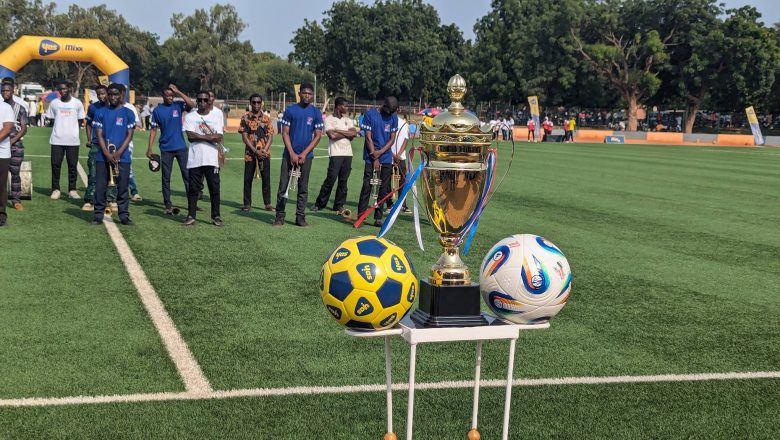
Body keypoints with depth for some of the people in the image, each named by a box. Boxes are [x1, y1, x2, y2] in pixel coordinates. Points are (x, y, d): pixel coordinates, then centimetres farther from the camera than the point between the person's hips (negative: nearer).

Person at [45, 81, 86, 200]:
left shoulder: (77, 103, 2)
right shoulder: (54, 103, 4)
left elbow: (81, 120, 9)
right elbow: (49, 118, 11)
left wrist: (72, 128, -3)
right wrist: (60, 126, -1)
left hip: (73, 140, 0)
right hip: (57, 140, 0)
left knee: (72, 165, 3)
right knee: (55, 164, 1)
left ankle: (72, 190, 11)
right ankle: (55, 189, 11)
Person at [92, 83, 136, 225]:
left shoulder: (128, 113, 4)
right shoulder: (101, 113, 7)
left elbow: (129, 135, 1)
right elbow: (99, 135, 3)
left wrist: (118, 153, -11)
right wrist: (107, 154, -10)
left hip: (122, 156, -1)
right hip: (103, 156, 1)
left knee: (122, 187, 2)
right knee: (100, 186, 3)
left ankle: (124, 215, 9)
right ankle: (98, 215, 9)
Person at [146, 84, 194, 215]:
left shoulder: (178, 105, 2)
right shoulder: (157, 110, 1)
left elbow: (192, 105, -18)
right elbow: (153, 129, 3)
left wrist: (178, 92, -16)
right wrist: (149, 148, -3)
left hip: (181, 147, 0)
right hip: (166, 149, 0)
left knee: (187, 175, 1)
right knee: (166, 178, 4)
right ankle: (168, 205, 10)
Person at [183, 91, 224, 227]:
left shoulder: (216, 115, 8)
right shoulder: (190, 117, 7)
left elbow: (219, 137, -3)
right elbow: (191, 136, -8)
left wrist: (199, 136, -9)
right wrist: (210, 136, -8)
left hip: (212, 159, 0)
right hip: (195, 159, 0)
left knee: (214, 188, 1)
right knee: (193, 188, 4)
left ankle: (216, 216, 9)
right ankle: (191, 216, 11)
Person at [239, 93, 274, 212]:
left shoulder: (266, 119, 6)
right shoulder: (246, 118, 0)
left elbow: (270, 136, 3)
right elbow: (244, 136, -4)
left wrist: (264, 150, -12)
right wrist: (255, 151, -13)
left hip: (264, 153, 1)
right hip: (250, 153, -1)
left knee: (266, 179, 2)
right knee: (248, 179, 4)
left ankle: (268, 204, 9)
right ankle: (247, 204, 14)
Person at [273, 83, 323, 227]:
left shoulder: (316, 112, 4)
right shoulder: (290, 110, 2)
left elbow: (317, 136, 2)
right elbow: (285, 133, 1)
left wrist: (304, 154, -8)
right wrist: (292, 153, -9)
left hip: (306, 155, 1)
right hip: (289, 154, 0)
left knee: (303, 188, 5)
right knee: (283, 186, -1)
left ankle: (300, 217, 11)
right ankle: (280, 217, 4)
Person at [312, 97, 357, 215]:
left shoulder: (348, 120, 16)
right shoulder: (329, 119, 0)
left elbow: (354, 134, 0)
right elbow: (332, 135, -15)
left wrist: (339, 131, -7)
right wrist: (347, 133, -2)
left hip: (348, 153, 5)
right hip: (335, 153, -5)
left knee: (343, 181, 5)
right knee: (330, 179, -8)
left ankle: (339, 205, 12)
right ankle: (320, 203, 3)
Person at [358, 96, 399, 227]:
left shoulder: (394, 118, 5)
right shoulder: (370, 114, -6)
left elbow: (392, 139, 5)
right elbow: (368, 137, -7)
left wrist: (380, 152, -10)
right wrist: (374, 158, -10)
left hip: (386, 158, 3)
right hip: (371, 157, -3)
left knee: (384, 189, 2)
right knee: (367, 186, -7)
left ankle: (378, 217, 7)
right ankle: (361, 215, -2)